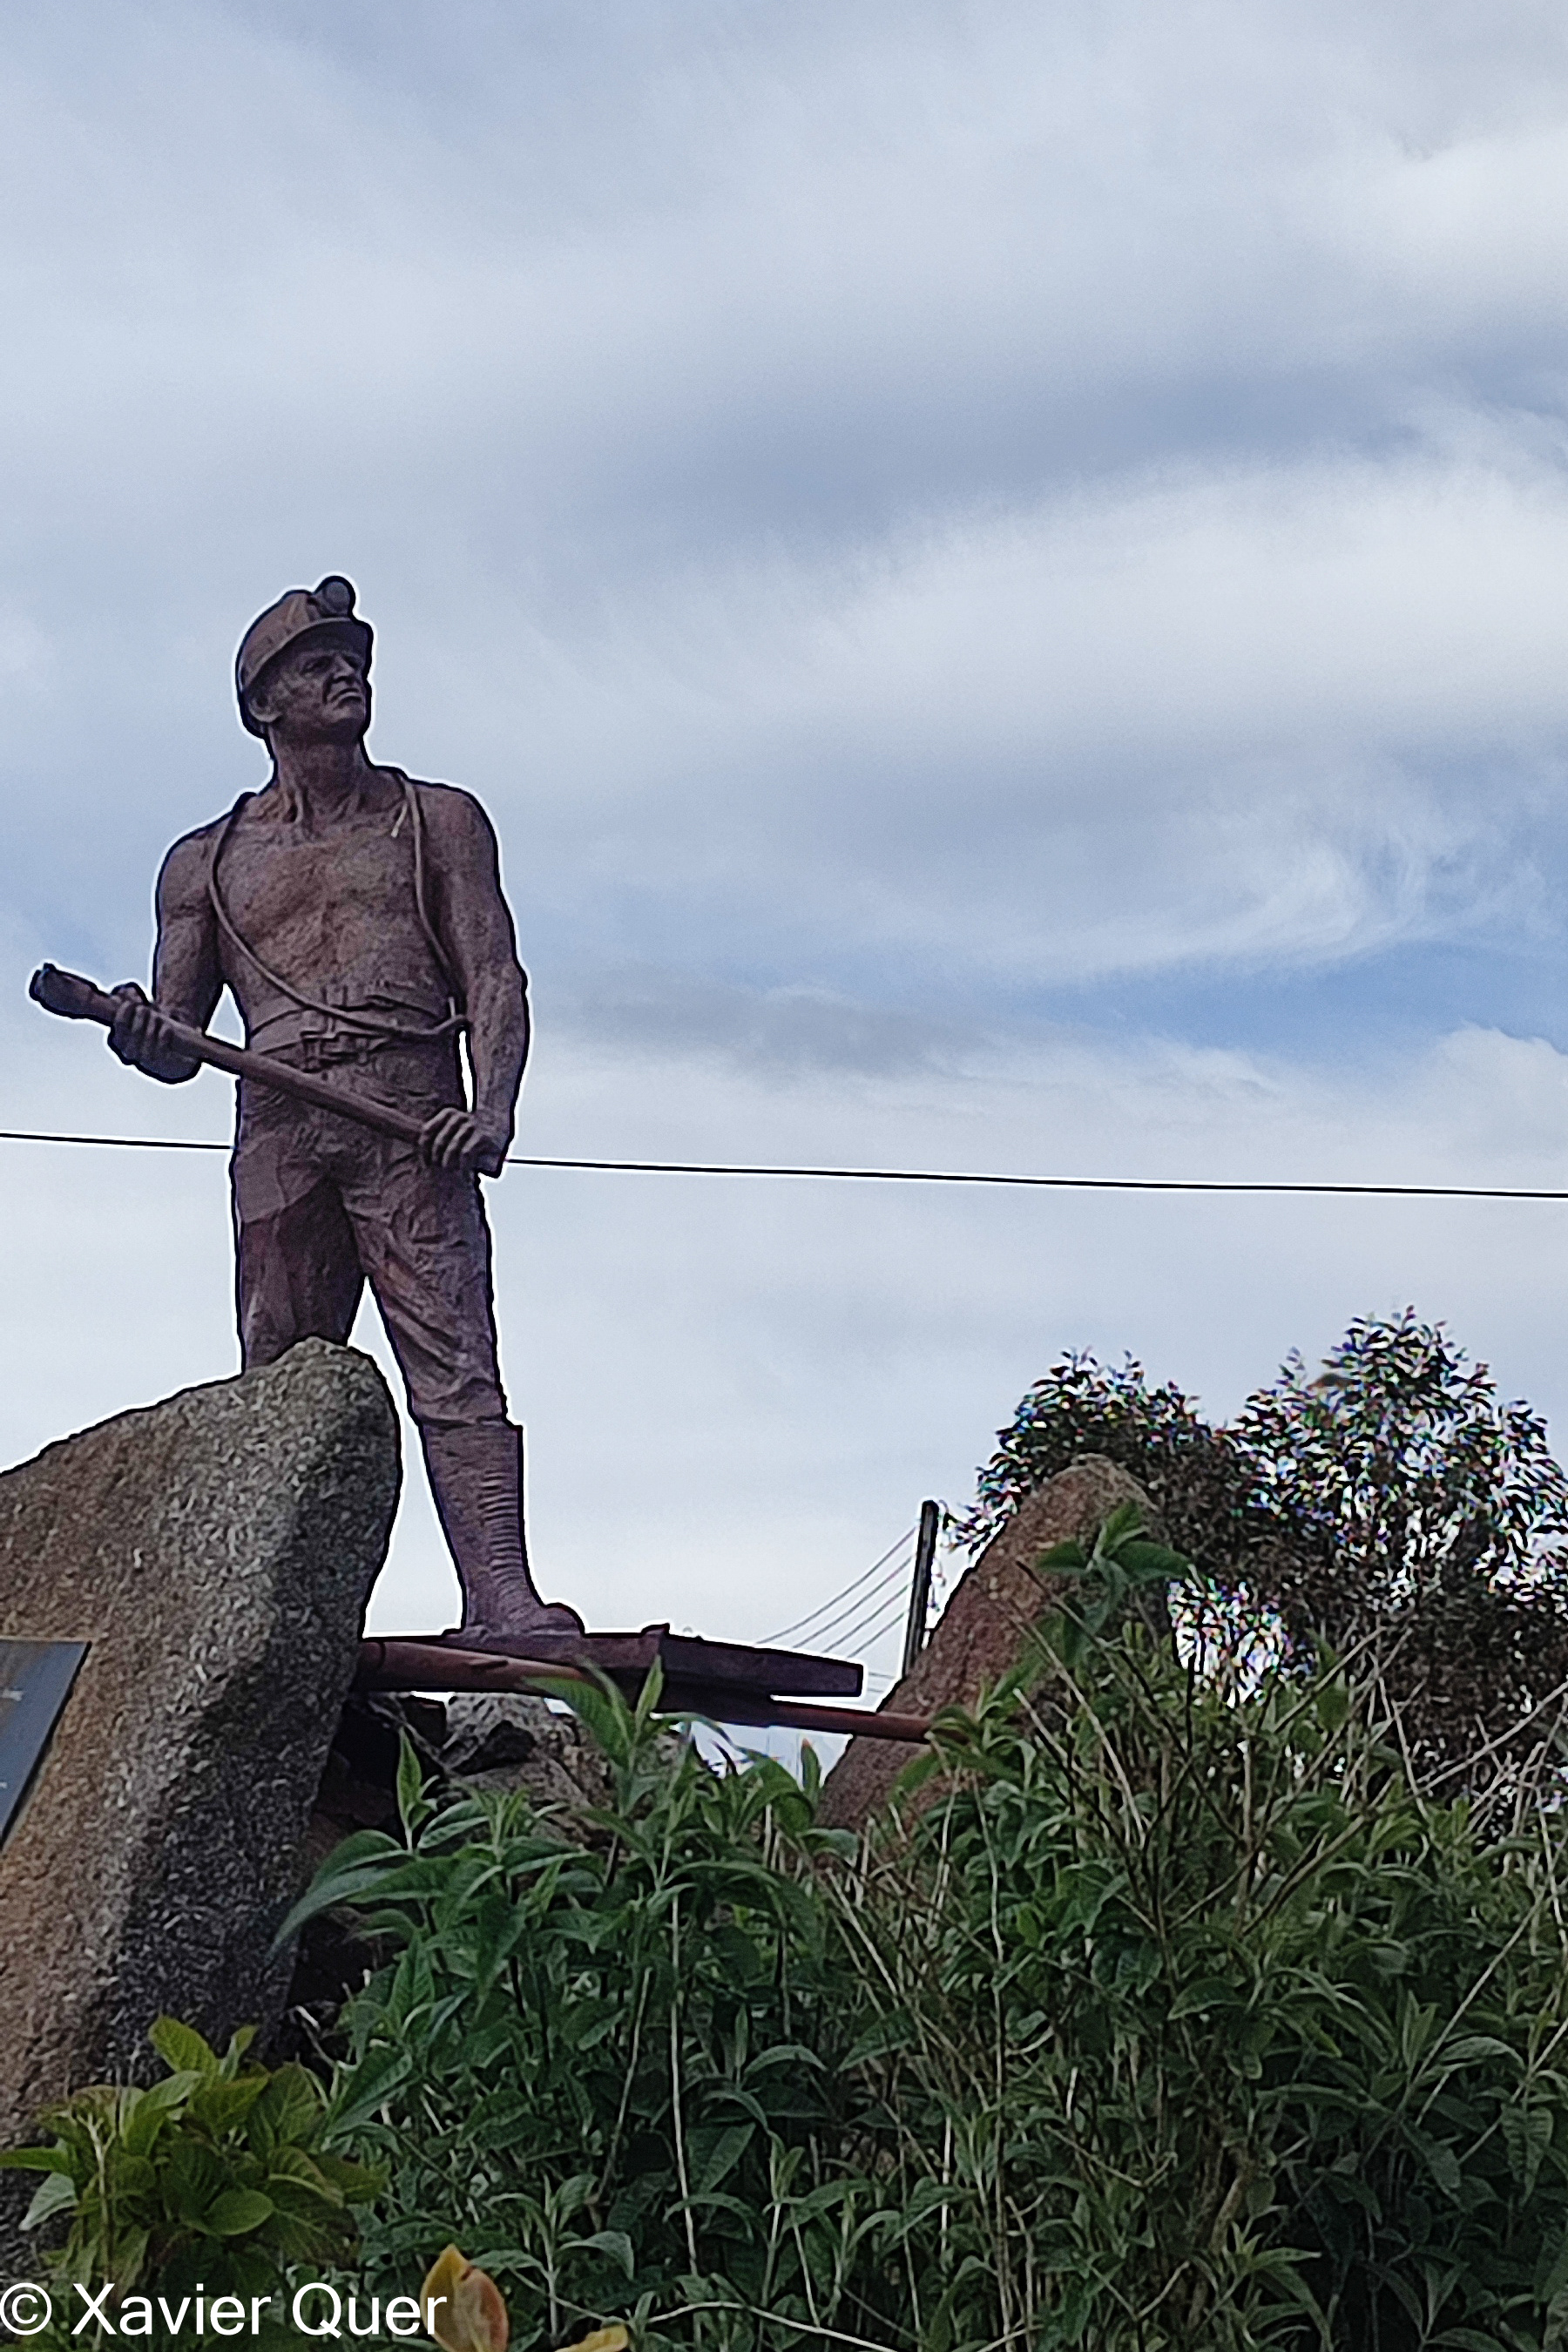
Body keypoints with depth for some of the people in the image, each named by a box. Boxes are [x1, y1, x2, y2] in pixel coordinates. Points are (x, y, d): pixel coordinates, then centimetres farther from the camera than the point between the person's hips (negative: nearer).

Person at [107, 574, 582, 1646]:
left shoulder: (435, 820, 19)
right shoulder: (207, 863, 22)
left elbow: (495, 979, 7)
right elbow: (178, 1046, 21)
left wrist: (493, 1112, -11)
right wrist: (139, 1037, -5)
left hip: (411, 1115, -2)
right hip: (275, 1128, 2)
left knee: (454, 1358, -15)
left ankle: (500, 1597, -25)